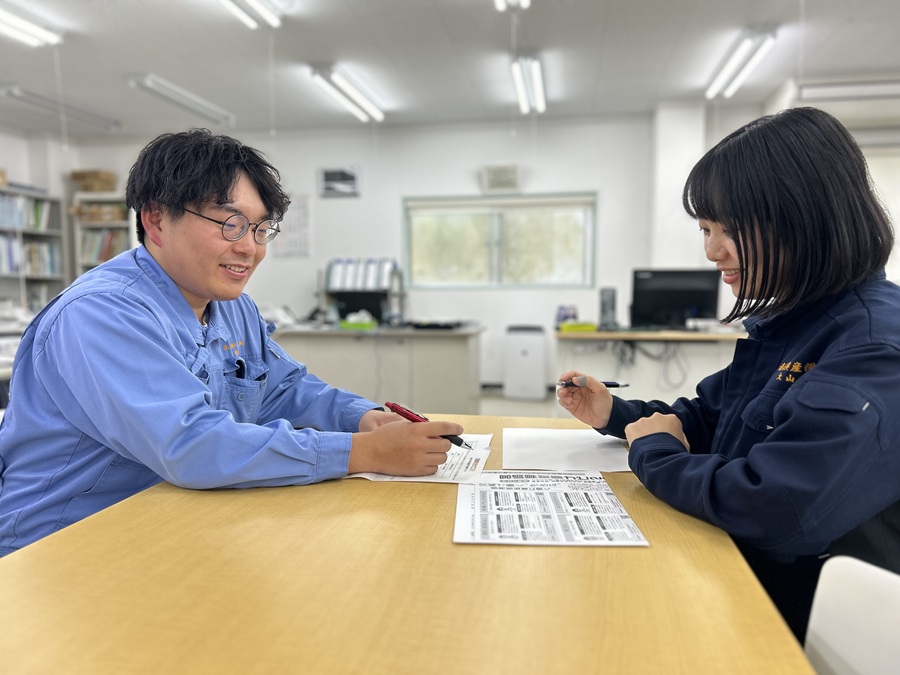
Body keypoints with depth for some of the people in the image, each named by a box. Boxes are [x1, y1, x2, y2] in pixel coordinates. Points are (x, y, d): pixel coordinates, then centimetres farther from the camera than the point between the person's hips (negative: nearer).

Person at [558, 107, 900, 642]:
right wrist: (615, 415, -1)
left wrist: (651, 451, -18)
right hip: (742, 576, 8)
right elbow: (705, 417, 17)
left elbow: (773, 508, -37)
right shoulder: (784, 322, 5)